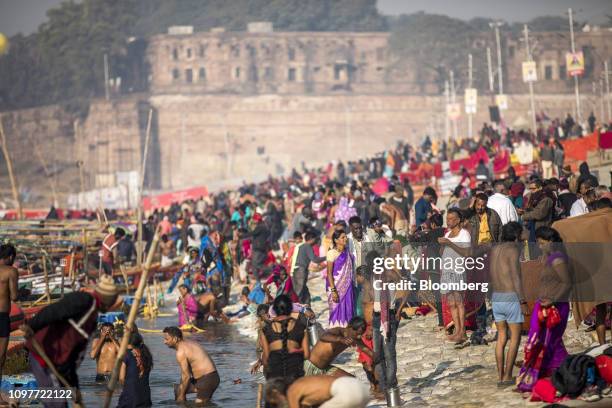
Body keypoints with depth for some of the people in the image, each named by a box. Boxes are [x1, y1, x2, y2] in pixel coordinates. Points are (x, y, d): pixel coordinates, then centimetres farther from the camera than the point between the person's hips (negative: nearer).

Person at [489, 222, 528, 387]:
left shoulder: (494, 250, 10)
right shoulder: (513, 250, -13)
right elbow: (516, 278, -18)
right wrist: (523, 302, -15)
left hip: (497, 299, 7)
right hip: (512, 299, -7)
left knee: (502, 338, 11)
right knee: (515, 338, 3)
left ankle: (500, 376, 7)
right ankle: (507, 377, 0)